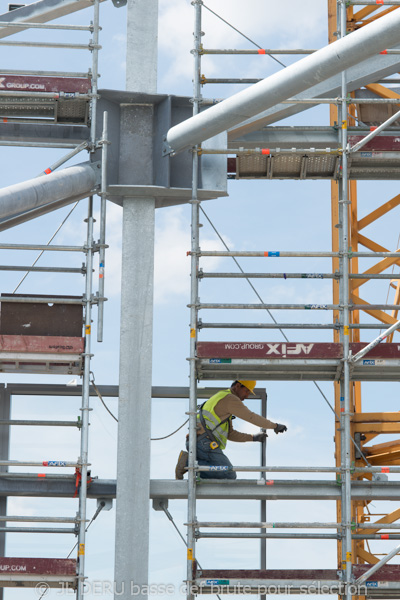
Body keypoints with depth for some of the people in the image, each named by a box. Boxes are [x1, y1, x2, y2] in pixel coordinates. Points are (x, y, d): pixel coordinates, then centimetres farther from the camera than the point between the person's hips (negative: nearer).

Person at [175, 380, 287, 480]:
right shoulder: (230, 399, -3)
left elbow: (230, 434, 29)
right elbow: (251, 417, -5)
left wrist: (253, 437, 23)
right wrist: (275, 426, 7)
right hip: (205, 443, -10)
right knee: (229, 476, -14)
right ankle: (188, 463, -18)